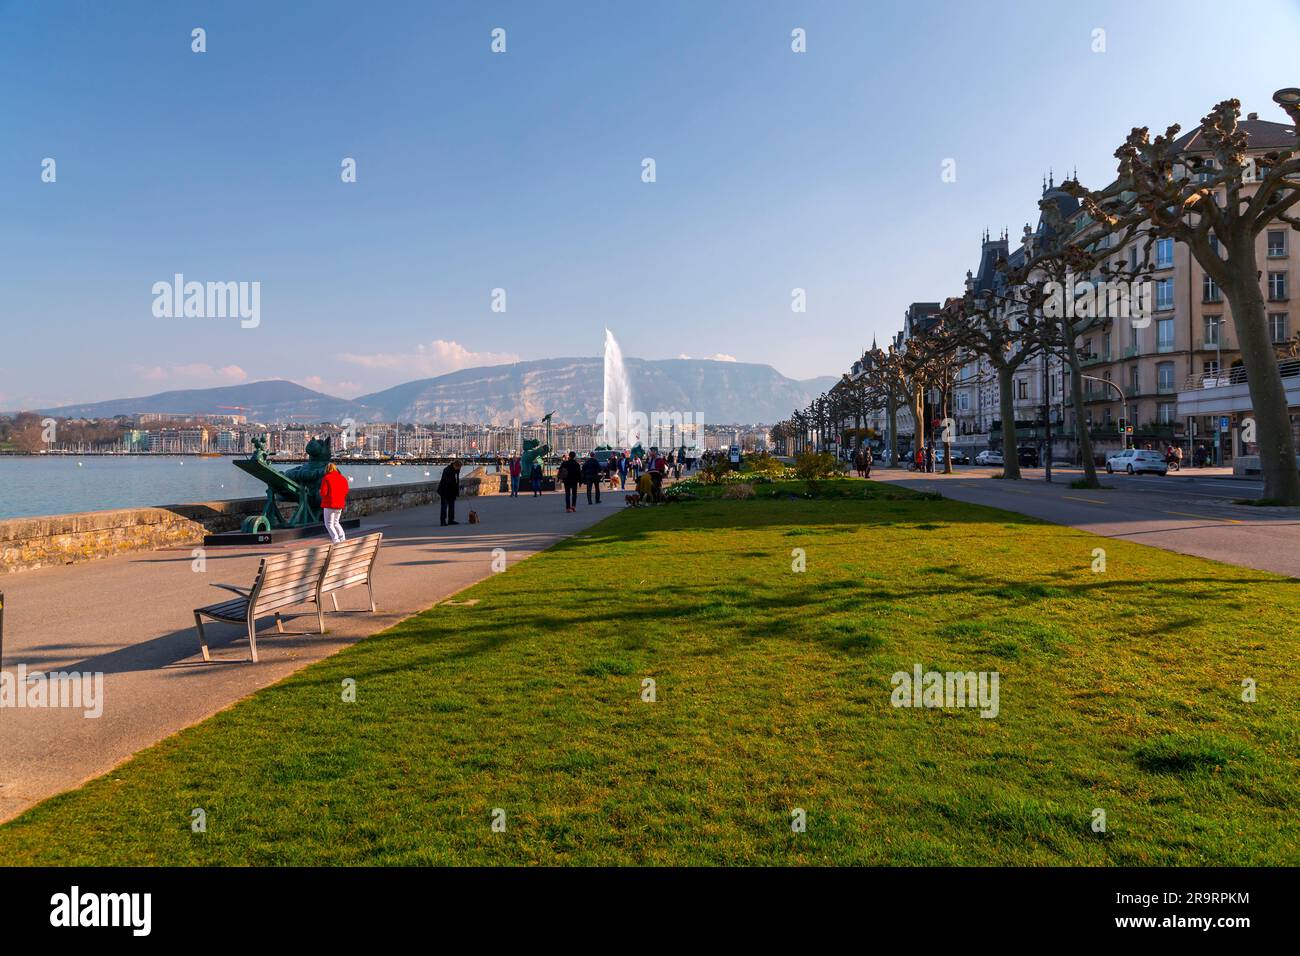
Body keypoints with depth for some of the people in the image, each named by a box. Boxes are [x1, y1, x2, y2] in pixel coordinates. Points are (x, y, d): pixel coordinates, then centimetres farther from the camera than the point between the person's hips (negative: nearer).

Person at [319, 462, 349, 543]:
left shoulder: (326, 478, -12)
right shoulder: (343, 478, 5)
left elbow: (323, 493, -15)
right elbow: (346, 491, 9)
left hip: (329, 504, -6)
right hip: (340, 504, 6)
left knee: (329, 524, 3)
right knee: (336, 522, 21)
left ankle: (335, 539, -12)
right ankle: (342, 538, 9)